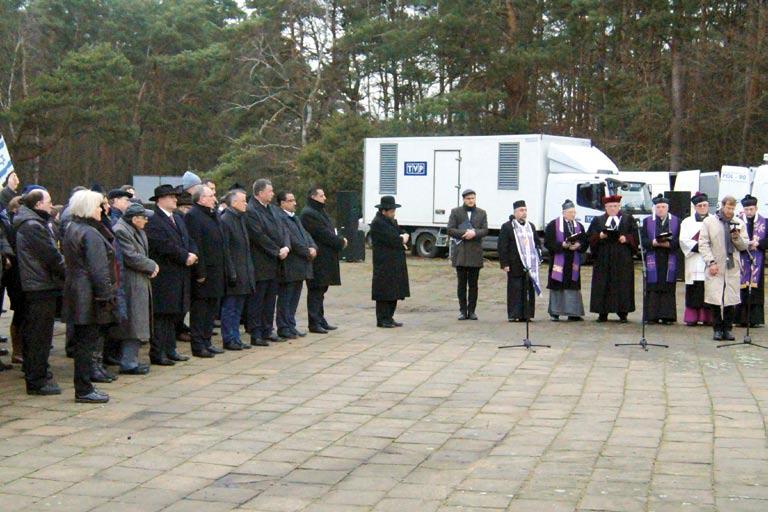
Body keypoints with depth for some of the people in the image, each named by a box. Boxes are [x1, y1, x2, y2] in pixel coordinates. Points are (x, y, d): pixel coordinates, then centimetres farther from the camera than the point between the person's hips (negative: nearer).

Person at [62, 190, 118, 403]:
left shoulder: (72, 229, 13)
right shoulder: (90, 233, -17)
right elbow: (98, 270, -20)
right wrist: (106, 296, -17)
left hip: (76, 290, 10)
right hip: (89, 295, -10)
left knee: (83, 342, 14)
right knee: (87, 342, -3)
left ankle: (83, 388, 21)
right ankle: (84, 390, 2)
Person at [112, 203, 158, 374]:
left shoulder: (137, 230, 15)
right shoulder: (121, 231, -17)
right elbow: (131, 257, -21)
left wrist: (151, 265, 4)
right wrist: (152, 266, -10)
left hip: (140, 283, 10)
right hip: (131, 285, -10)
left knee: (136, 324, 13)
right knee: (133, 323, -7)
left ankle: (130, 359, 20)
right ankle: (128, 363, -2)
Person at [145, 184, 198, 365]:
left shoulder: (178, 219, 18)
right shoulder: (153, 221, -12)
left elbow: (189, 241, 16)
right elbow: (166, 246, -20)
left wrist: (192, 254, -5)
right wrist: (185, 257, -15)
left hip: (179, 275, 9)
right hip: (163, 277, -9)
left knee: (174, 314, 12)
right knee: (161, 315, -6)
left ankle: (170, 350, 20)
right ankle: (157, 353, -1)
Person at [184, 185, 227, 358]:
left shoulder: (214, 215, 15)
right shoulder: (193, 216, -15)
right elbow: (195, 246, -20)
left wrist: (223, 269, 15)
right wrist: (200, 272, -22)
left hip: (216, 272, 9)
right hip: (204, 272, -9)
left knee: (213, 307, 15)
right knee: (199, 309, -2)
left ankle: (206, 342, 24)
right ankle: (198, 346, 3)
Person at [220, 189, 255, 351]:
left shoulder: (241, 219, 14)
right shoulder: (225, 220, -14)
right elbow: (225, 249, -17)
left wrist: (250, 269, 15)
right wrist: (231, 273, -19)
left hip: (244, 273, 9)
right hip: (233, 273, -9)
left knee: (238, 308, 13)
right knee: (229, 308, -1)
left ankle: (235, 339, 19)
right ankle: (229, 340, 5)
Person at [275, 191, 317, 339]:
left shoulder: (295, 218, 20)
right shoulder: (279, 217, -13)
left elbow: (305, 234, 16)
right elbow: (290, 239, -19)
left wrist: (313, 248, -3)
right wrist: (307, 251, -14)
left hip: (300, 266, 9)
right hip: (289, 267, -9)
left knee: (294, 298, 14)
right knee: (285, 298, -2)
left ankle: (290, 326, 20)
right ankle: (284, 328, 3)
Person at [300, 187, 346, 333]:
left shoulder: (320, 212, 19)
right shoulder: (308, 214, -14)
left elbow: (329, 230, 20)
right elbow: (322, 234, -19)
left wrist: (339, 240, 2)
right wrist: (340, 241, -11)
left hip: (325, 259, 10)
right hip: (317, 259, -10)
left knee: (321, 290, 14)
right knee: (316, 291, -6)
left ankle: (320, 320, 21)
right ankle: (314, 323, -2)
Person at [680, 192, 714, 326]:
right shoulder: (687, 222, 12)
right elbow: (684, 240, 1)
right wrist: (698, 247, -11)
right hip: (694, 261, 0)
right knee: (694, 291, -3)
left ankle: (708, 318, 1)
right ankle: (691, 318, -1)